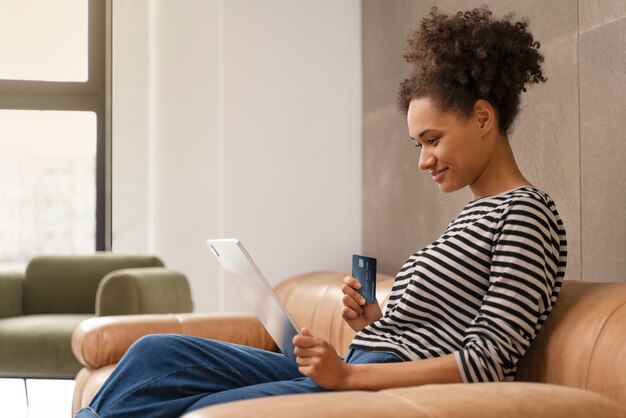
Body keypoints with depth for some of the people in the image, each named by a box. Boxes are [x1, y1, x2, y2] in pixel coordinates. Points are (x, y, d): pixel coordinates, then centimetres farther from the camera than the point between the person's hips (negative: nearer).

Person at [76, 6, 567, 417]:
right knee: (154, 354, 0)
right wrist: (376, 325, 3)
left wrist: (348, 375, -19)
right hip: (352, 371, 9)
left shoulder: (526, 214, -7)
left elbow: (486, 363, -16)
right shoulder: (475, 213, 21)